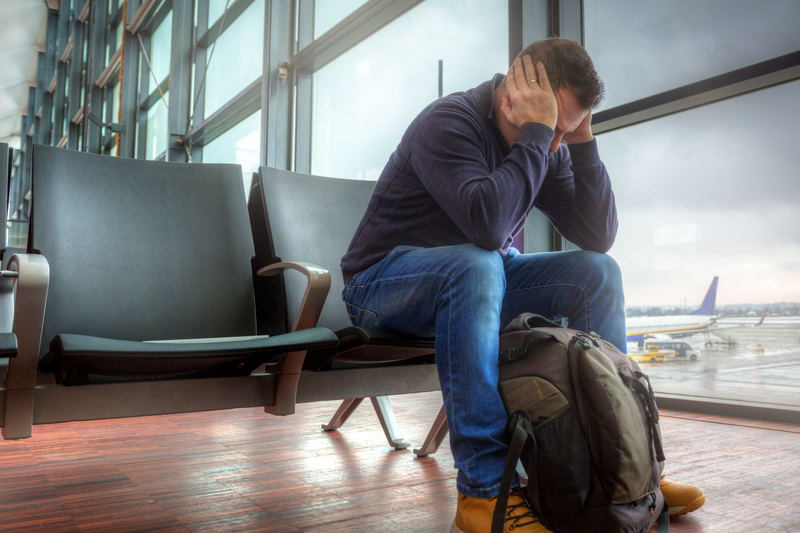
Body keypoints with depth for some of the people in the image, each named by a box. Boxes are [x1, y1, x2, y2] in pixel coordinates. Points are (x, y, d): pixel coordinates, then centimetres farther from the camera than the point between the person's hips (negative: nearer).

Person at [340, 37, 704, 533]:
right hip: (384, 283, -7)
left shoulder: (547, 146, 1)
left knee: (598, 271, -6)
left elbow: (599, 236, -5)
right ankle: (486, 488, -34)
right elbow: (488, 225, -38)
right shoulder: (449, 122, -21)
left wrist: (582, 140, -12)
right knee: (476, 265, -38)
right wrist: (535, 132, -29)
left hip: (472, 281, 7)